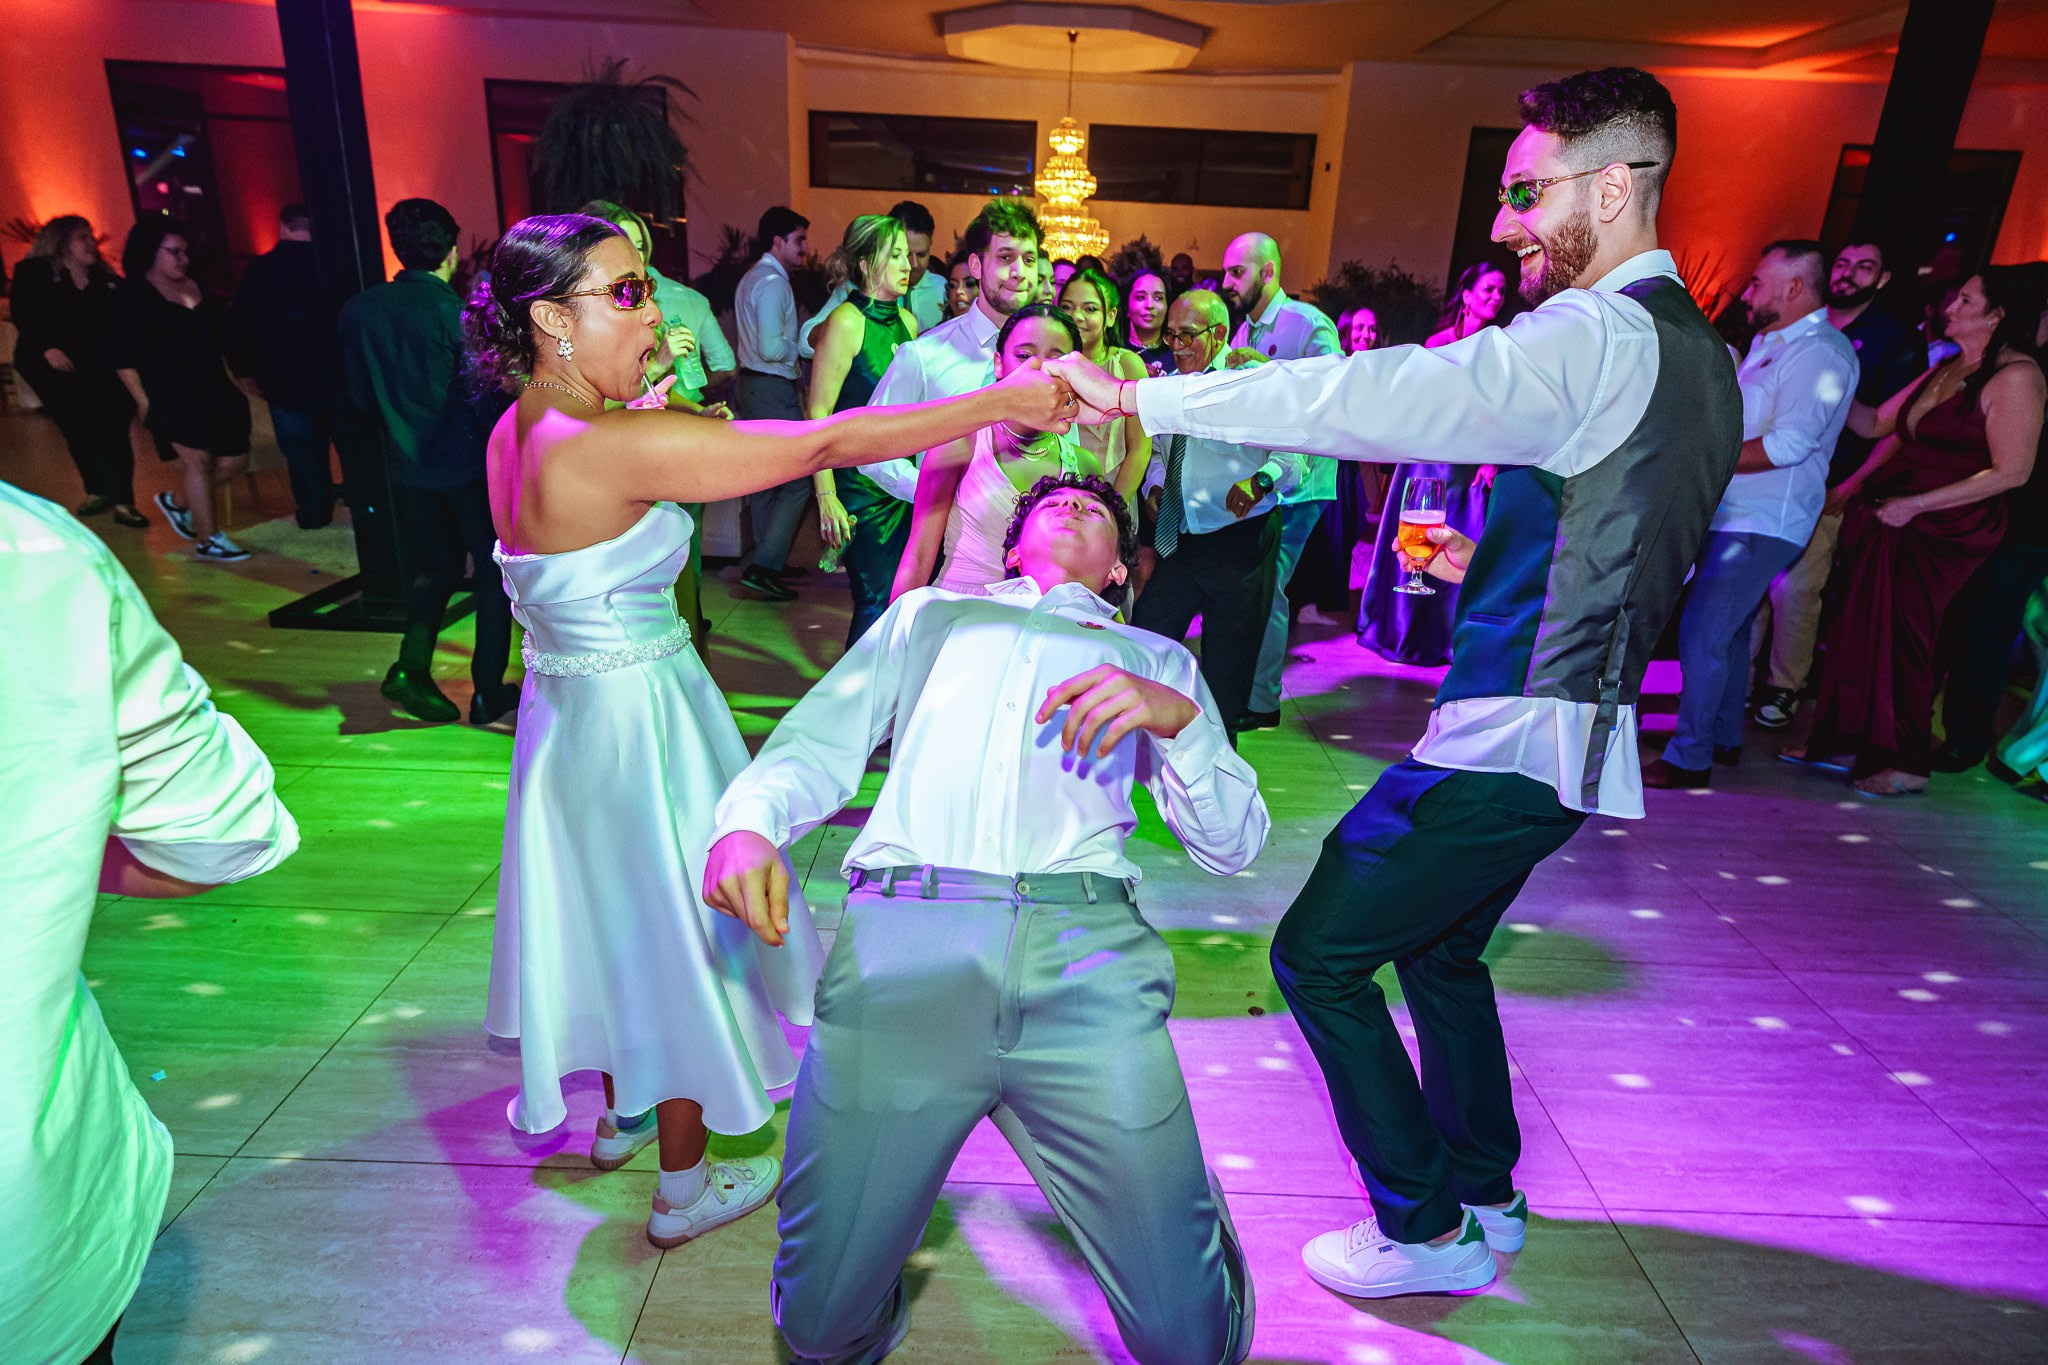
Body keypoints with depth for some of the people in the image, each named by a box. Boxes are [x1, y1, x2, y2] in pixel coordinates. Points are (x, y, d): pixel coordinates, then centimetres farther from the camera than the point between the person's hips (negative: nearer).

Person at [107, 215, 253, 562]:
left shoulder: (194, 287, 13)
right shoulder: (132, 296, -4)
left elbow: (220, 334, 20)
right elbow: (121, 356, -7)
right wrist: (143, 400, -12)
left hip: (213, 391, 7)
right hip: (169, 397, -7)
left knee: (234, 460, 6)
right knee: (197, 459, -13)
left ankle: (179, 504, 30)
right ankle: (208, 541, -6)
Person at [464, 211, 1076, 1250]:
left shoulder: (521, 431, 0)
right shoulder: (611, 450, -28)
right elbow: (826, 444, -32)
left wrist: (646, 402, 5)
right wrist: (1002, 403, -28)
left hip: (574, 701, 9)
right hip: (639, 719, -9)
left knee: (617, 915, 25)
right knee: (675, 928, 9)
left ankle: (622, 1110, 49)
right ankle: (686, 1188, 29)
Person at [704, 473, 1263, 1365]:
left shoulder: (1155, 660, 28)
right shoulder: (929, 615, 29)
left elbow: (1233, 844, 18)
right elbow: (817, 743, 18)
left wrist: (1180, 718, -1)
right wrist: (747, 821, -5)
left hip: (1083, 960, 0)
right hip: (898, 949, 1)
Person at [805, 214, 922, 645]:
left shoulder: (906, 320, 9)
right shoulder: (846, 321, -11)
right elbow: (818, 414, -13)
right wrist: (826, 497, -19)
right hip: (859, 478, -6)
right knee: (877, 597, -6)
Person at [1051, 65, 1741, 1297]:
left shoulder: (1597, 339, -17)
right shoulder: (1697, 354, 13)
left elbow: (1367, 397, -26)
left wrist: (1137, 396, -24)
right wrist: (1489, 560, 17)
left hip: (1514, 738, -10)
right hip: (1576, 730, 10)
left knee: (1319, 955, 1)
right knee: (1438, 951, 25)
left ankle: (1426, 1230, 16)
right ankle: (1486, 1191, 42)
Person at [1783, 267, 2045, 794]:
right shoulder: (1946, 368, 14)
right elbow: (1879, 425, 18)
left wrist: (1915, 504, -17)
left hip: (1940, 533, -7)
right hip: (1882, 515, 7)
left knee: (1902, 639, -2)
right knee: (1859, 626, 8)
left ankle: (1904, 762, 12)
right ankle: (1842, 740, 19)